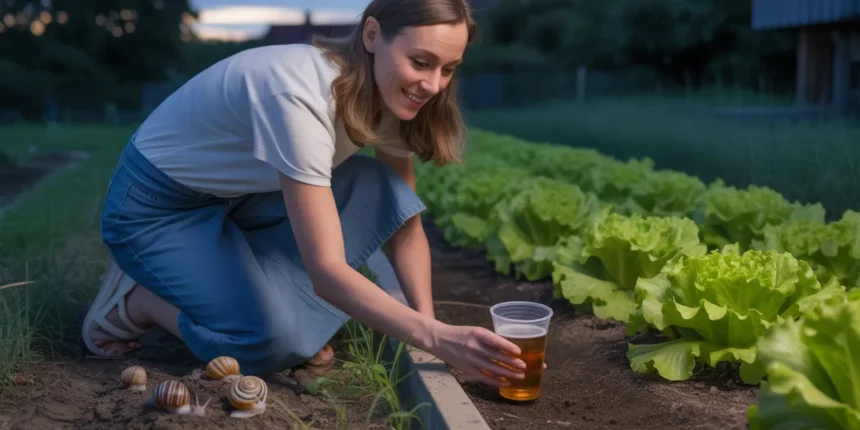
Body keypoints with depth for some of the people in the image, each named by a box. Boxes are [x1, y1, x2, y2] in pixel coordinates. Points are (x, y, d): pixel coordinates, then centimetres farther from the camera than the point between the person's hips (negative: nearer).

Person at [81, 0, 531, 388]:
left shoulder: (387, 92, -12)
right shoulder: (300, 93, -37)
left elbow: (402, 219, -5)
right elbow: (327, 270, -40)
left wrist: (426, 322, -18)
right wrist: (434, 336, -48)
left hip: (239, 196, 7)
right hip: (155, 205, -7)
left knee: (381, 191, -16)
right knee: (273, 341, -27)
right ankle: (134, 300, -1)